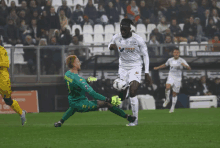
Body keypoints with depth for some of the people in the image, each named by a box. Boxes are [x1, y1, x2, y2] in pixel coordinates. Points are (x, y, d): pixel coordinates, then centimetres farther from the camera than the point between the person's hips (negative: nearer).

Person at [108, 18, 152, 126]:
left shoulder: (138, 39, -14)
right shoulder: (116, 38, -5)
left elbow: (145, 56, -4)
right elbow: (110, 46, 17)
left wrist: (147, 73, -8)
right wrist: (111, 46, -11)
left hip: (135, 67, -4)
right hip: (123, 68, 4)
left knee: (132, 93, -21)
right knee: (121, 96, 0)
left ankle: (135, 119, -12)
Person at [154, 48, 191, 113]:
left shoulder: (182, 60, -7)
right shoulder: (170, 60, 4)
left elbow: (189, 68, -14)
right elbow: (165, 65, 26)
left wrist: (185, 65, -34)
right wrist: (157, 68, 23)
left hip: (178, 79, -1)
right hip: (171, 77, 1)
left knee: (174, 94, 6)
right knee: (167, 87, -29)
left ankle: (172, 107, 23)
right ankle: (167, 99, -6)